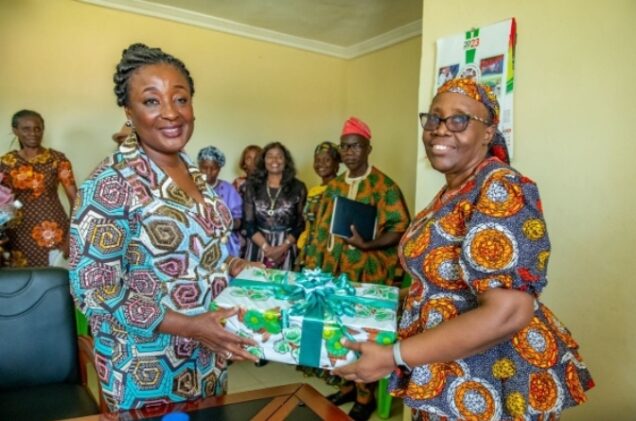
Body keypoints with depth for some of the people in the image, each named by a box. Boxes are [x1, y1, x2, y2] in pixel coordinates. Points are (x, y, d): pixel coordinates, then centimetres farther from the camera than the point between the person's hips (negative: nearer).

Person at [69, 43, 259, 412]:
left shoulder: (194, 172, 2)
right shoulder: (113, 182, -21)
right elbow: (93, 289, -22)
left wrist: (234, 268, -2)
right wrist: (189, 326, -26)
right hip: (148, 368, -7)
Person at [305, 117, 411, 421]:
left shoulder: (384, 186, -7)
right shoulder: (334, 186, 10)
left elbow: (400, 228, -13)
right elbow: (322, 230, 12)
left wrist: (367, 244, -27)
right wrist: (314, 266, 9)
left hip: (369, 273, -5)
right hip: (336, 270, 6)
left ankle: (365, 395, 21)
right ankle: (348, 384, 32)